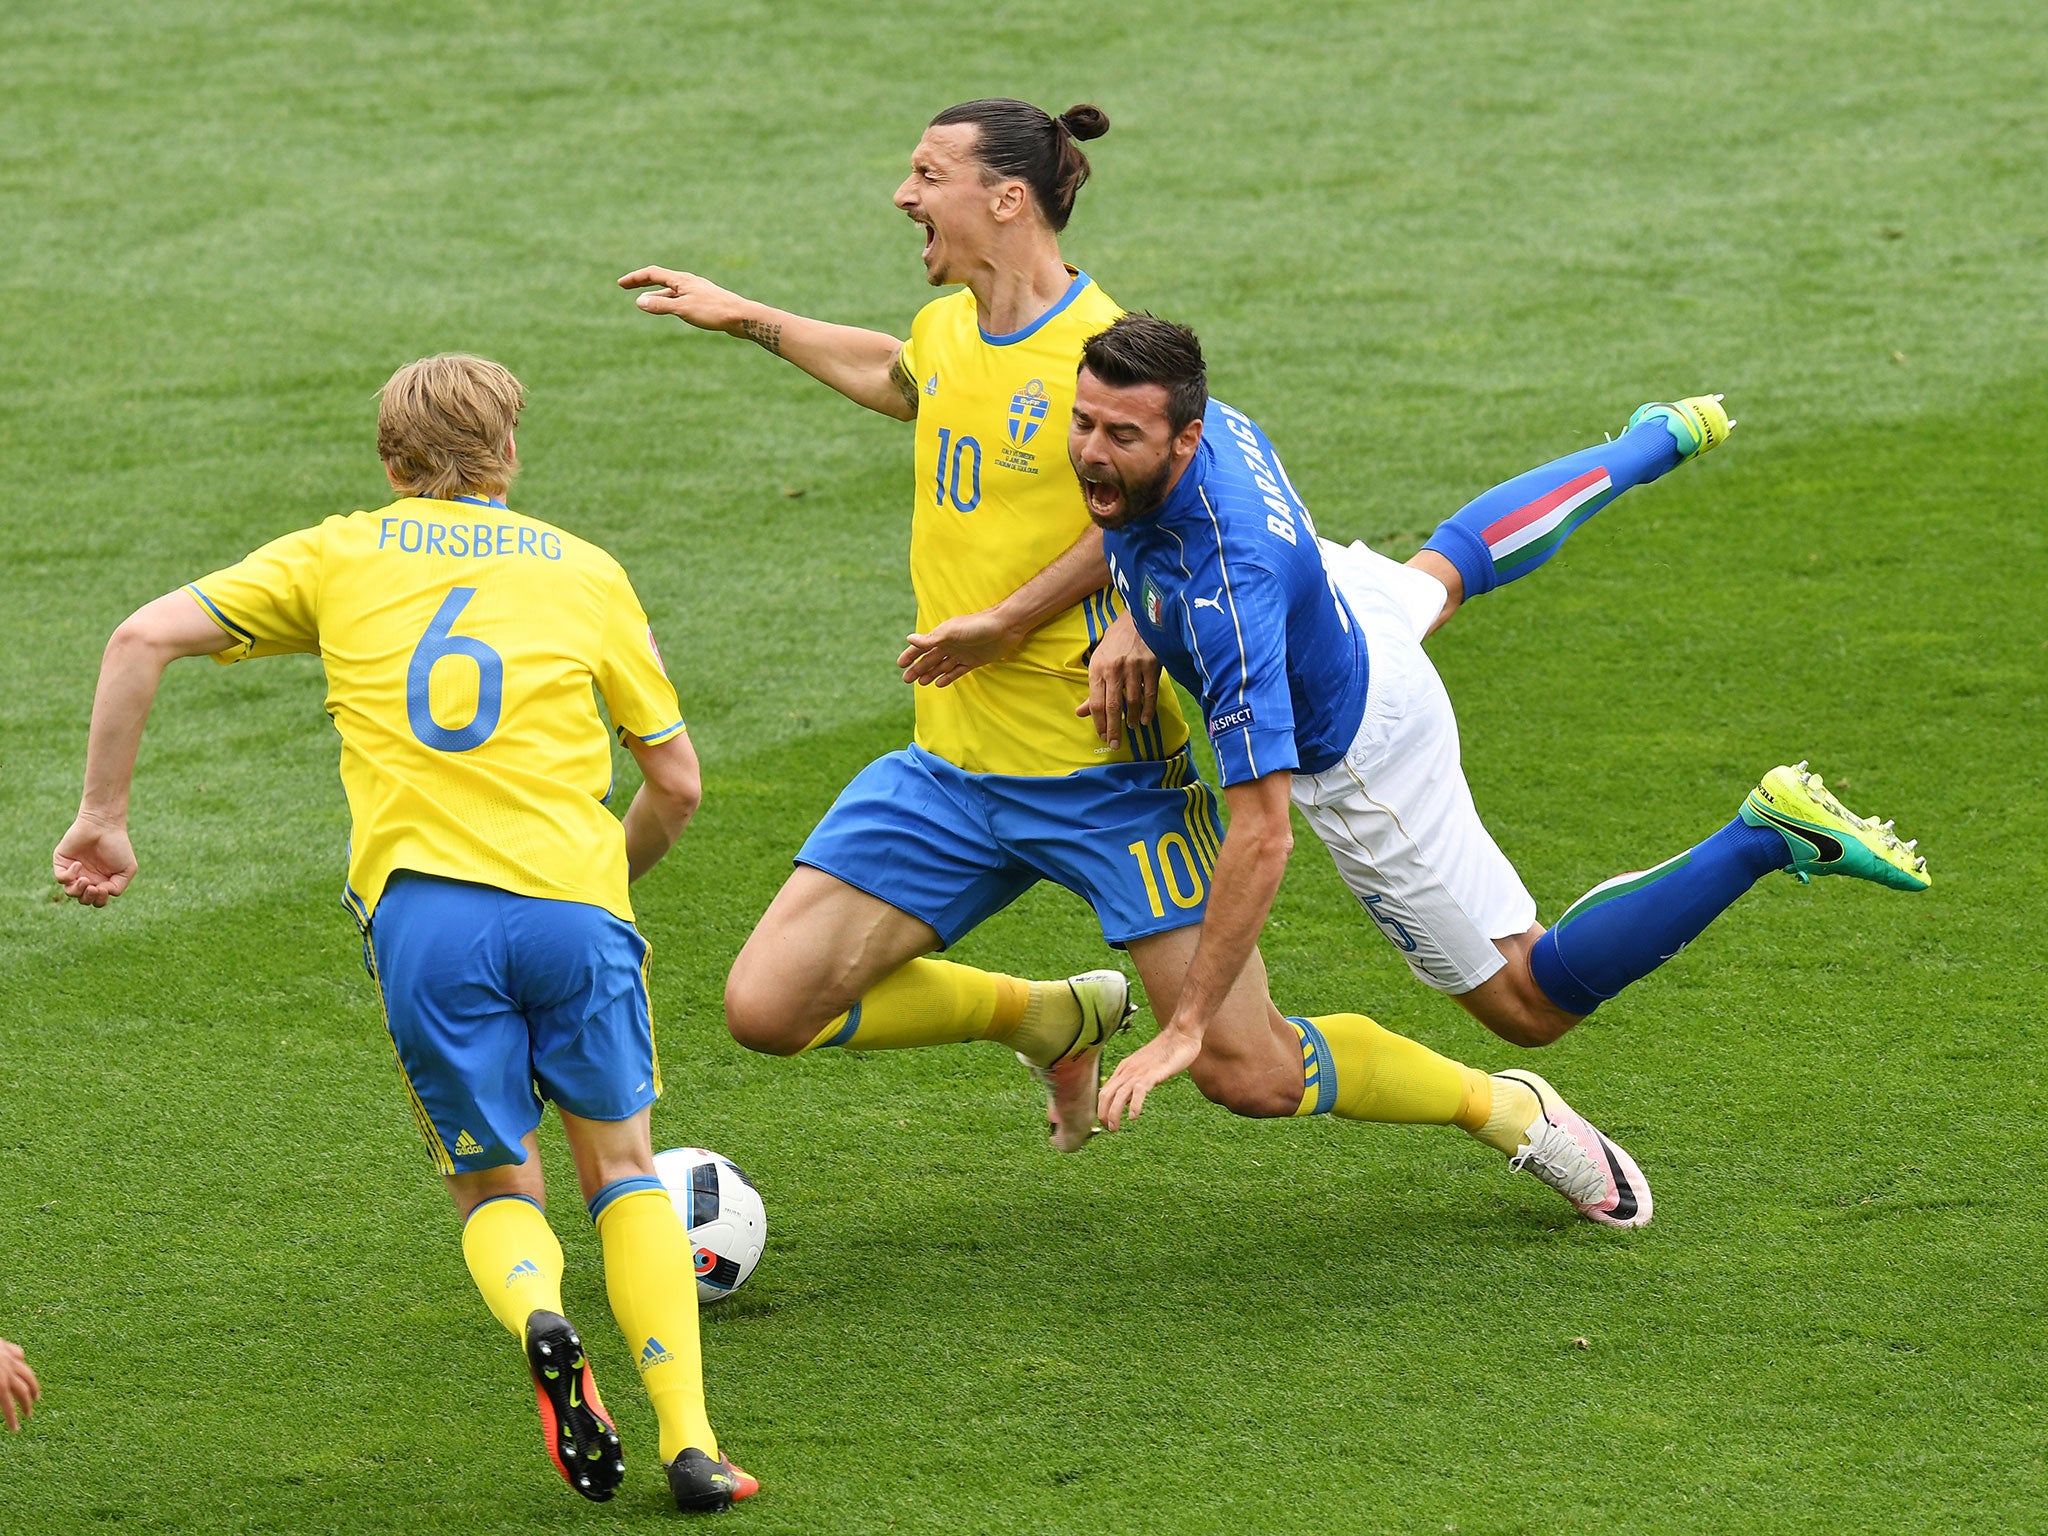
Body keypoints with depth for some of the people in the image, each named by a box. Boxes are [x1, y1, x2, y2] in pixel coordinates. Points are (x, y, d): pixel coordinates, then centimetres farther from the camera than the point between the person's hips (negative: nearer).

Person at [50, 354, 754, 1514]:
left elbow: (144, 640, 7)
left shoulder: (339, 558, 17)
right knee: (623, 1168, 17)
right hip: (572, 898, 0)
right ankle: (689, 1438, 0)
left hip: (420, 907, 0)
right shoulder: (584, 571, 18)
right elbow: (677, 782, 18)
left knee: (496, 1190, 15)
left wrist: (104, 819, 12)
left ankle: (539, 1319, -20)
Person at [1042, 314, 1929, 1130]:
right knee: (1438, 576, 44)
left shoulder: (1225, 594, -46)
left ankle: (1770, 833, 0)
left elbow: (1261, 833, -47)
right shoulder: (1203, 419, -25)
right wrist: (1131, 629, -9)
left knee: (1532, 1004, 6)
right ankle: (1656, 443, 66)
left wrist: (1186, 1029, -46)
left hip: (1353, 755, -8)